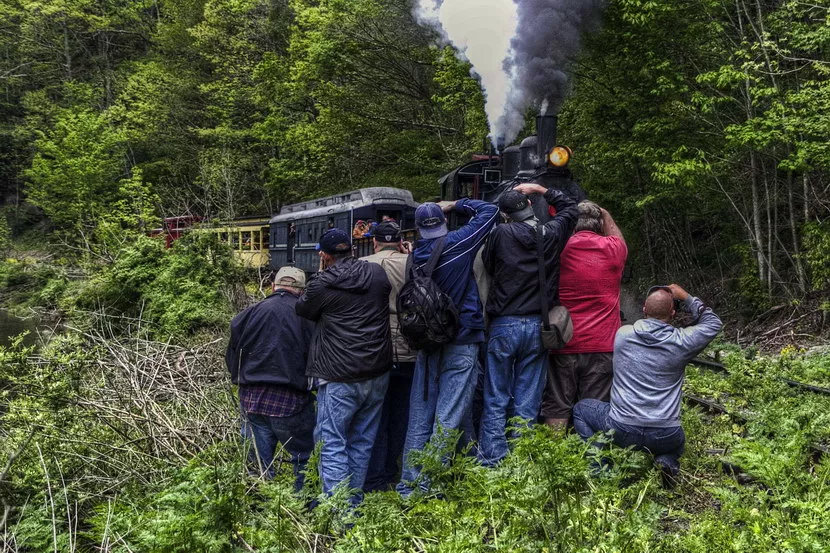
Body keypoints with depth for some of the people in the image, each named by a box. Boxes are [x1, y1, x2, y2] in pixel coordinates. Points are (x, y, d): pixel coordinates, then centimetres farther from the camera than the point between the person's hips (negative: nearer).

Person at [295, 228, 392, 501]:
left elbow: (303, 311, 8)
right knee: (363, 440, 15)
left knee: (332, 442, 3)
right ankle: (354, 498, 25)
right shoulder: (378, 273, 4)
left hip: (340, 378, -5)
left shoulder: (322, 284, -10)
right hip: (378, 373, 6)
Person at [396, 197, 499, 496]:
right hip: (461, 344, -4)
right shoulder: (457, 244, -7)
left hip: (427, 343, 5)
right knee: (447, 419, -2)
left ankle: (408, 486, 14)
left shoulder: (415, 255, 4)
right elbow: (490, 210, 4)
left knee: (419, 419, 9)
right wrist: (455, 205, 12)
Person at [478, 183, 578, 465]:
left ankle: (491, 463, 6)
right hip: (537, 327, 3)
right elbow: (569, 207, 21)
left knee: (496, 402, 5)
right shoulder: (553, 233, 1)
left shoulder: (501, 233, -8)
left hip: (504, 325, -2)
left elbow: (488, 265, 7)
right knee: (527, 404, 8)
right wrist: (541, 189, 21)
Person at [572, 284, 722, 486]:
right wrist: (686, 298, 14)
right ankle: (666, 461, 3)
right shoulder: (680, 341, -7)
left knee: (580, 408, 26)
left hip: (622, 431, -1)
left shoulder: (622, 333, -2)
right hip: (665, 437, 1)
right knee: (677, 442, 38)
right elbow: (713, 323, 12)